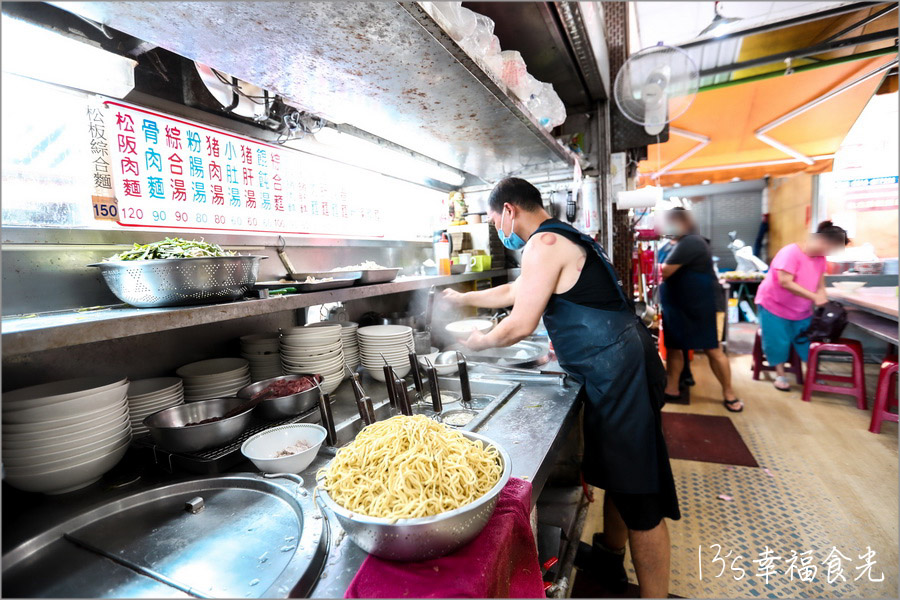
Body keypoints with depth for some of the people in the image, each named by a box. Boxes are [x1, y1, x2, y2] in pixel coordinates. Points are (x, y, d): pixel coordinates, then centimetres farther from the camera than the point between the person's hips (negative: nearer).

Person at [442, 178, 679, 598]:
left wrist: (481, 341, 2)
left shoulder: (544, 243, -14)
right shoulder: (560, 239, 18)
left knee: (639, 498, 1)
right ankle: (610, 558, 44)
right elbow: (512, 291, 27)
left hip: (619, 371, -11)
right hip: (617, 371, 11)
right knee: (617, 474, 24)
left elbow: (520, 324, -16)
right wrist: (462, 299, 32)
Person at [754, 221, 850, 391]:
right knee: (778, 342, -1)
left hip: (801, 310, 7)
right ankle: (780, 375, 15)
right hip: (774, 305, -7)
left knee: (808, 341, 7)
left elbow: (820, 286, 3)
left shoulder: (820, 258, 0)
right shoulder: (791, 252, -24)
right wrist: (814, 297, -29)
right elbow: (785, 282, -31)